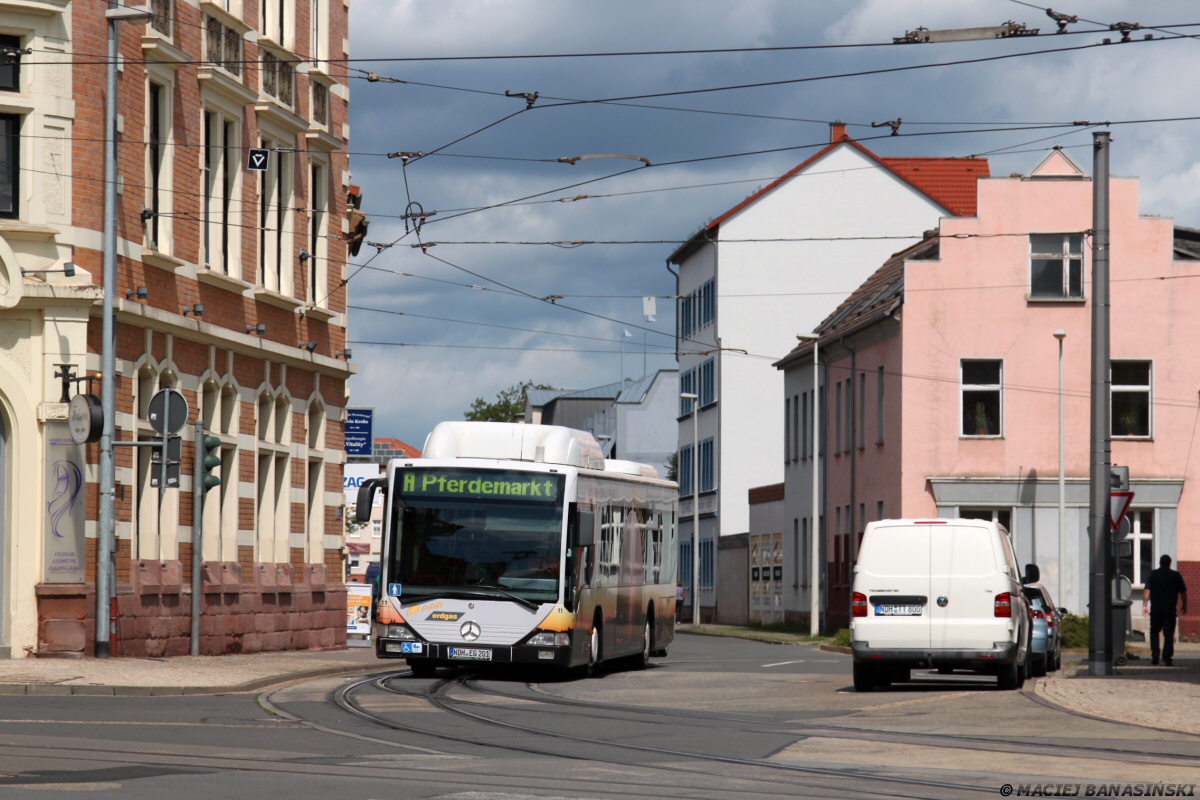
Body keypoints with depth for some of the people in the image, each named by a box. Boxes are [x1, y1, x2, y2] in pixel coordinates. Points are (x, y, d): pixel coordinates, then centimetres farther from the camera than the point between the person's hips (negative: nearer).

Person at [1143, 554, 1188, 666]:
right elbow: (1183, 592, 4)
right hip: (1170, 609, -1)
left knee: (1154, 632, 14)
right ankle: (1167, 658, -4)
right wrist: (1184, 606, 16)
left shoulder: (1153, 574, 1)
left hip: (1156, 608, 1)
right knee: (1168, 634, 1)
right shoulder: (1176, 575, 1)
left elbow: (1146, 591, -9)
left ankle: (1155, 654, -1)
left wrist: (1145, 605, -10)